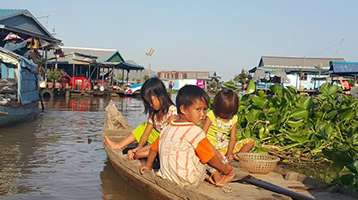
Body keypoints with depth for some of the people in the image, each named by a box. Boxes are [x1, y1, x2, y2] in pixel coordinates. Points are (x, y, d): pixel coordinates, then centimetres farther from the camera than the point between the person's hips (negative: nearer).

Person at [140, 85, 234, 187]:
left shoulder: (167, 129, 4)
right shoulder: (196, 131, -17)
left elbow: (154, 147, 14)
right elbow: (211, 158, -9)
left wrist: (148, 165, 28)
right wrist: (225, 169, 6)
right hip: (188, 181, -7)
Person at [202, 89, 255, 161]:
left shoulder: (233, 118, 2)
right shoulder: (211, 115, -9)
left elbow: (233, 138, -1)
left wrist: (229, 153, -15)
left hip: (225, 147, 5)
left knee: (251, 142, -6)